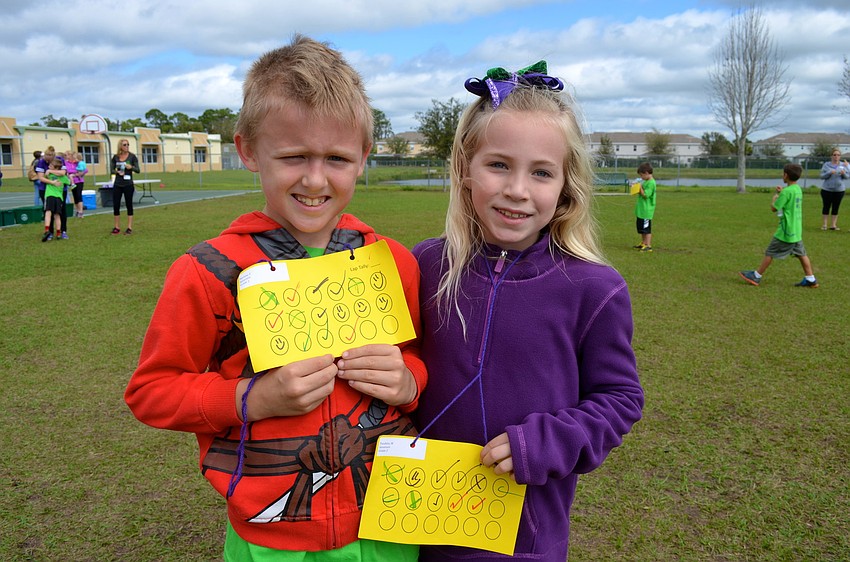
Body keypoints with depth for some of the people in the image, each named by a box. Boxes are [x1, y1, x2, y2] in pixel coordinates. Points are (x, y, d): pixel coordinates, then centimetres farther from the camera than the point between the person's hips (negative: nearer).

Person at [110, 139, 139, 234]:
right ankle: (116, 227, 12)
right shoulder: (115, 157, 5)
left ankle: (129, 227, 7)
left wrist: (131, 167, -23)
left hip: (128, 184, -2)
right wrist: (117, 172, -12)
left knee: (129, 205, 2)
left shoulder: (132, 156, -2)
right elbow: (112, 170, 8)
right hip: (117, 184, 2)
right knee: (116, 205, 3)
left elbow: (138, 170, -4)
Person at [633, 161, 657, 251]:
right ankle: (643, 243, 30)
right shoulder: (646, 181, 13)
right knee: (641, 228, 19)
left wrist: (640, 187, -14)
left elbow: (645, 195, -22)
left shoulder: (651, 183, -17)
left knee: (647, 229, -6)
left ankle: (648, 246, -1)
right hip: (641, 209, 10)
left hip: (646, 210, -10)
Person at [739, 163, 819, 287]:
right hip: (797, 230, 9)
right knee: (801, 254, 12)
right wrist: (781, 193, 9)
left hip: (786, 231, -9)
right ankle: (811, 280, 15)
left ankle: (756, 276, 8)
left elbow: (774, 208, -15)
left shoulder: (787, 191, -19)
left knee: (770, 253, 1)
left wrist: (775, 197, 2)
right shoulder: (798, 189, 9)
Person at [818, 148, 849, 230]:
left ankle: (834, 225, 11)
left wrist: (844, 173, -20)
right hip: (827, 190, -1)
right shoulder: (826, 164, -1)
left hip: (839, 190, 1)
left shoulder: (843, 165, 4)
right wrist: (830, 173, -23)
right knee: (826, 207, 4)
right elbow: (822, 176, -6)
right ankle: (825, 224, 11)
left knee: (835, 208, 6)